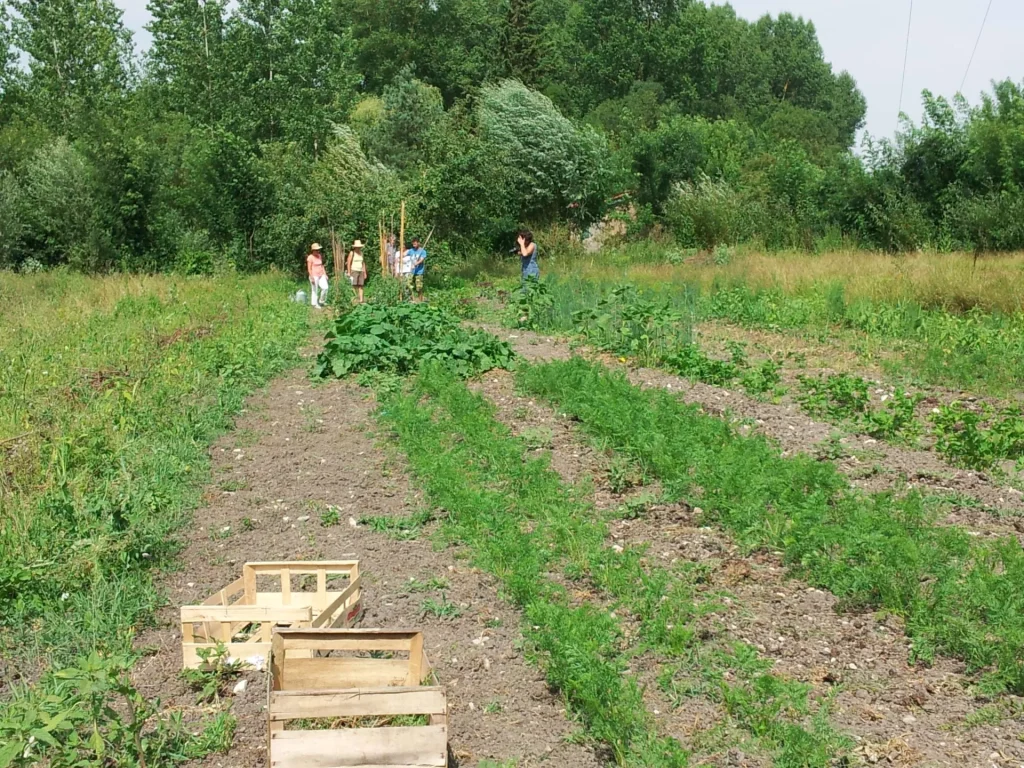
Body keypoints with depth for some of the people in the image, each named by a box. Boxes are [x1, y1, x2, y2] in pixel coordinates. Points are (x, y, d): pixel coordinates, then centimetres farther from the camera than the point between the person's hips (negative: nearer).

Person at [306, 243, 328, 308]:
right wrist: (312, 278, -18)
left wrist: (325, 274, 12)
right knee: (314, 290, 1)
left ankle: (321, 301, 16)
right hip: (314, 276, -7)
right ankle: (315, 304, 13)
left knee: (325, 288, -2)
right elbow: (309, 268, -14)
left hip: (321, 275, 7)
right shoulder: (310, 258, -14)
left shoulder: (319, 256, 7)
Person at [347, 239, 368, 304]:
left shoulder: (361, 253, 10)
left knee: (360, 286, 0)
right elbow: (348, 263, -10)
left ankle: (361, 300, -2)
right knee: (354, 286, -12)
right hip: (354, 271, -5)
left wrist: (365, 273, 12)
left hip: (360, 271, 5)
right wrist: (349, 273, -15)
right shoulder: (352, 253, -8)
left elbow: (363, 263, 15)